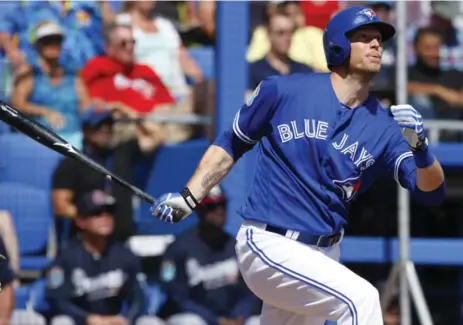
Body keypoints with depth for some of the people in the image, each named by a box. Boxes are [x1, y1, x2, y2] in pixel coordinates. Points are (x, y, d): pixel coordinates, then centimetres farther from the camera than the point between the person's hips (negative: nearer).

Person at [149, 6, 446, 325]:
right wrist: (189, 197, -1)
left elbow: (432, 192, -7)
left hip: (324, 256, 6)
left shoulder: (383, 126, 1)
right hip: (269, 246, -6)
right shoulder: (282, 92, -6)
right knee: (360, 298, -26)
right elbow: (231, 144, 8)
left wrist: (419, 145, -26)